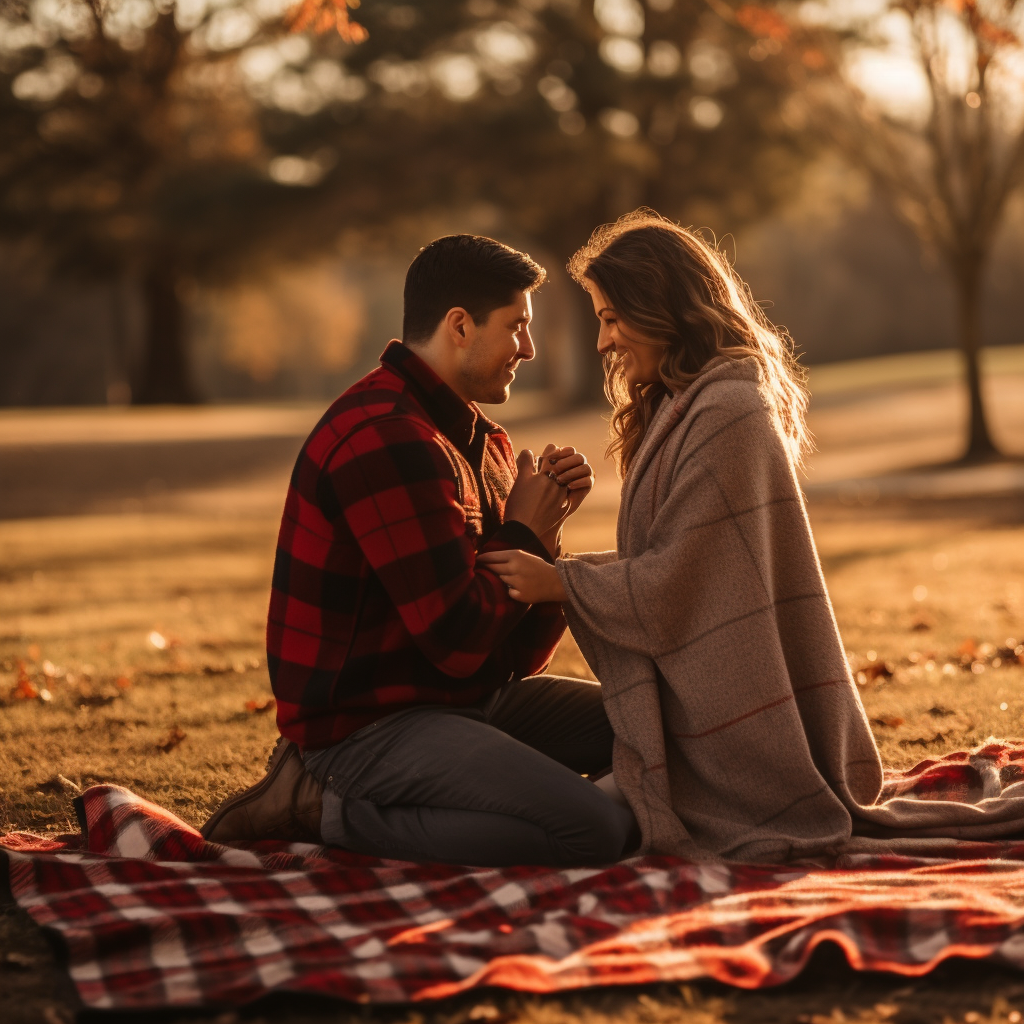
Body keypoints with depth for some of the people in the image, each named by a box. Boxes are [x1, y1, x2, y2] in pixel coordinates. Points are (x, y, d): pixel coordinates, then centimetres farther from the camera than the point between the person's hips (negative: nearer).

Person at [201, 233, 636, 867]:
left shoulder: (481, 444, 14)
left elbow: (517, 658, 13)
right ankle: (324, 811, -11)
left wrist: (545, 529, -2)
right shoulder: (387, 439, -18)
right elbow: (458, 641, -22)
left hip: (467, 702, 10)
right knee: (599, 831, -24)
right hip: (368, 724, -10)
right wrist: (524, 534, -6)